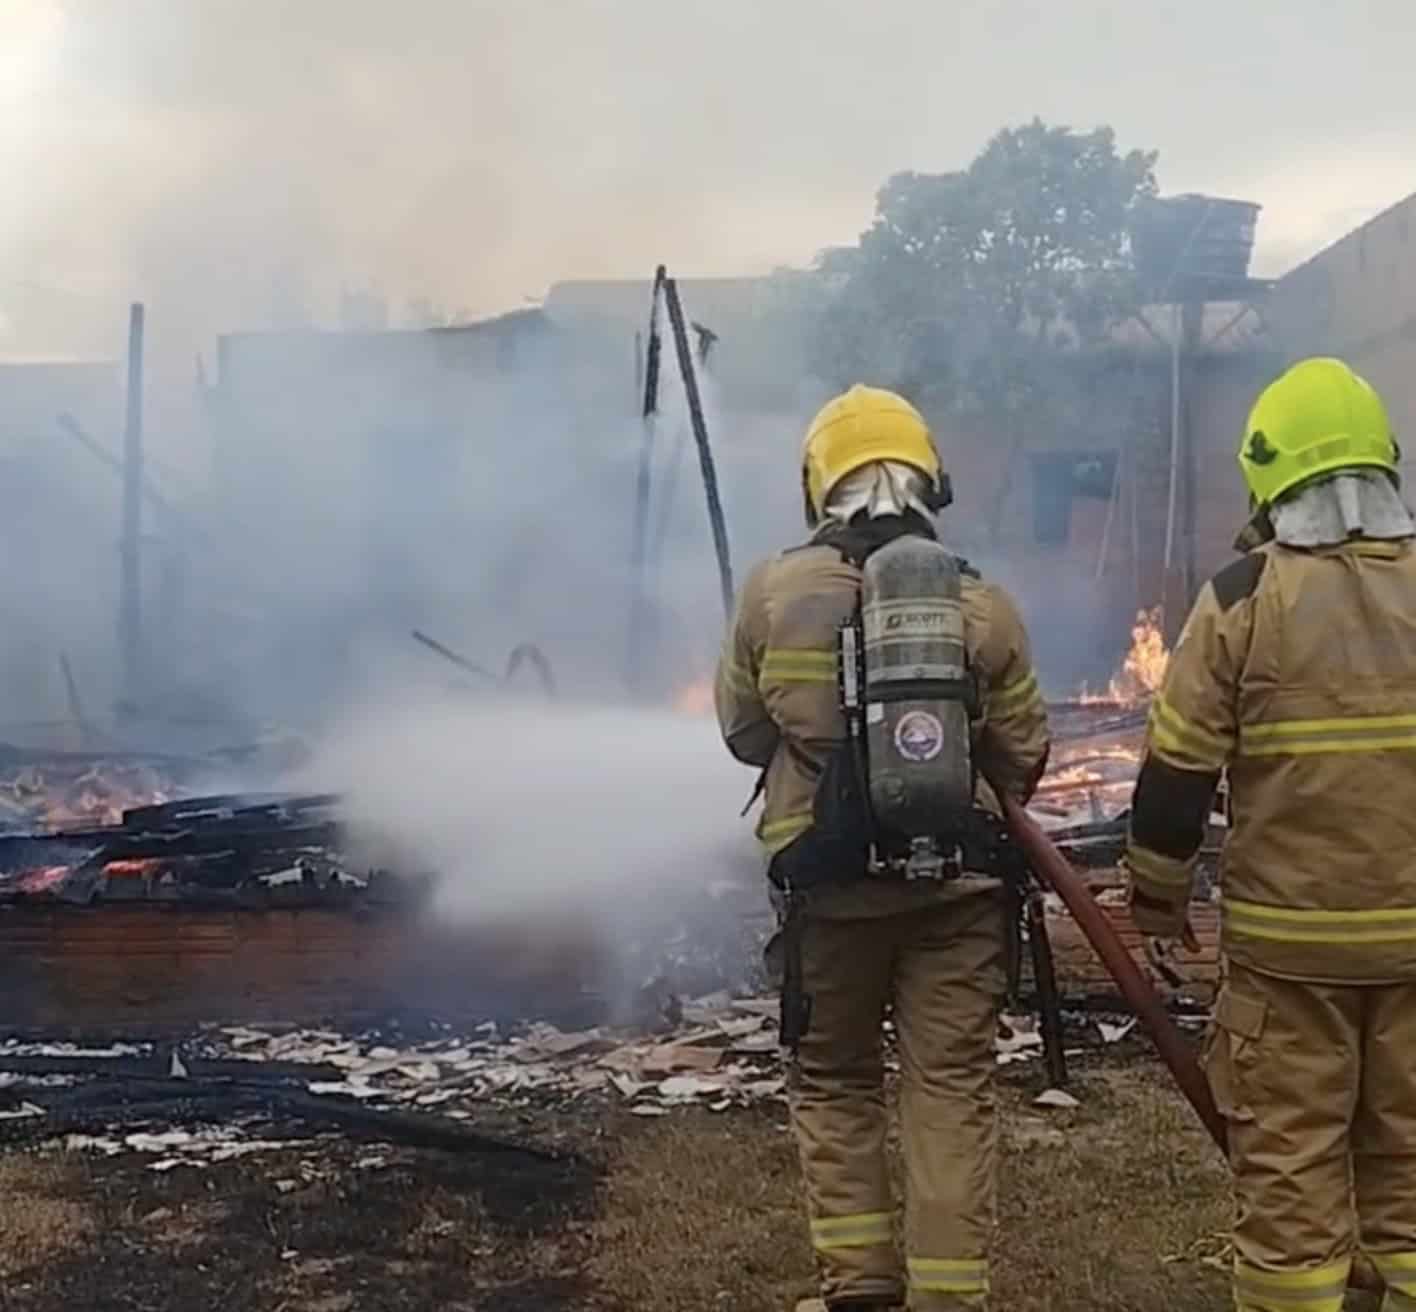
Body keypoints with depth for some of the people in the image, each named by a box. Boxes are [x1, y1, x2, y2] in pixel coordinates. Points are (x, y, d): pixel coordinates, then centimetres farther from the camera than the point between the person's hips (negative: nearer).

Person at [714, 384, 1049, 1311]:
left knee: (836, 1081, 17)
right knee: (951, 1089, 8)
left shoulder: (773, 593, -5)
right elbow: (1024, 756, 3)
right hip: (956, 884, 0)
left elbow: (742, 731, 5)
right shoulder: (983, 605, -6)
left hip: (828, 881, 1)